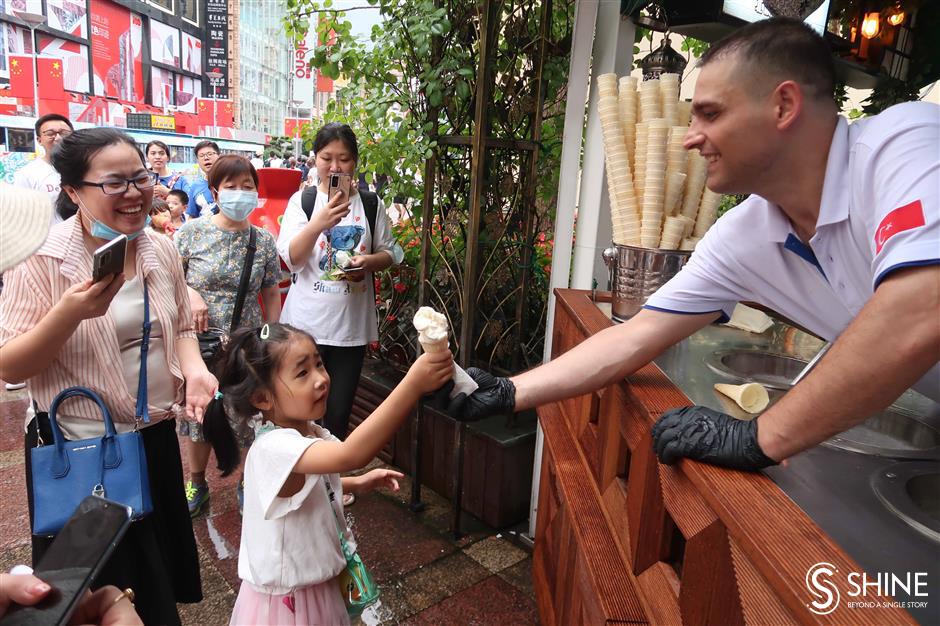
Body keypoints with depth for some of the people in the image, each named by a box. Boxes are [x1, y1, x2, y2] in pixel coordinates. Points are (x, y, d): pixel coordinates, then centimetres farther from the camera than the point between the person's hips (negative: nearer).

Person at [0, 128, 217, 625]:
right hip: (79, 453, -4)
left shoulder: (161, 249, -1)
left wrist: (194, 368, -10)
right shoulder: (41, 258, -15)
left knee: (160, 584, 22)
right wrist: (69, 313, -31)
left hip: (157, 439, 5)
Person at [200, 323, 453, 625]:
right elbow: (352, 454, -51)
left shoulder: (310, 433, -4)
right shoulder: (273, 449, -34)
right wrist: (414, 384, -56)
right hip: (286, 601, -7)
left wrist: (357, 483, 1)